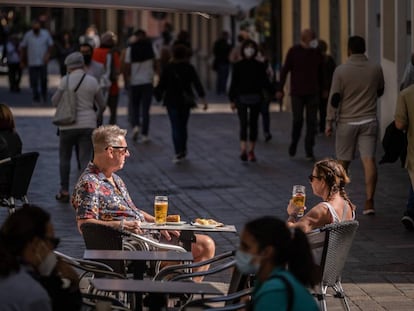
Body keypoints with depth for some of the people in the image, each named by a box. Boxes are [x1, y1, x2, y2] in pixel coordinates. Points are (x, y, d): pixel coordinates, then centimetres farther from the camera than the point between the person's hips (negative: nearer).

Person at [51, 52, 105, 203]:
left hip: (68, 124, -1)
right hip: (87, 124, 1)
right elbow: (102, 105, 7)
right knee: (85, 160, 1)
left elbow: (55, 101, -1)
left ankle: (64, 192, 21)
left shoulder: (66, 80, -7)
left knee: (64, 158, 16)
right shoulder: (92, 81, 0)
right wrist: (96, 115, 26)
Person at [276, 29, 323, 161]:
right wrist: (280, 89, -4)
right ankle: (293, 144, 21)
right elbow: (285, 70, -1)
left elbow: (320, 72, 15)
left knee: (312, 122, 0)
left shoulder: (317, 52, 6)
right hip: (297, 93, -3)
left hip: (313, 93, 3)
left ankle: (309, 151, 5)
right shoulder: (294, 51, -3)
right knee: (297, 120, -4)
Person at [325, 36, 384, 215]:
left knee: (343, 161, 11)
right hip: (369, 121, 1)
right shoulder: (376, 69, -1)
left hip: (347, 121, -1)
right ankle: (369, 202, -14)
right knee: (369, 160, -4)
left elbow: (334, 98, -9)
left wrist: (329, 122, -2)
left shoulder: (341, 71, -9)